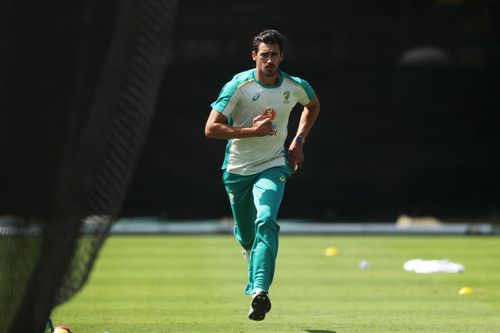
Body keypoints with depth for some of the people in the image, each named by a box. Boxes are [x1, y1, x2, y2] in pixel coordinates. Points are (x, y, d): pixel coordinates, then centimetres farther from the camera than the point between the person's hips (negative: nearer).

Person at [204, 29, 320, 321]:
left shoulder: (296, 87, -6)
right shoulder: (239, 86, -15)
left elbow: (313, 106, 19)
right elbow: (211, 128, -19)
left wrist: (299, 141, 8)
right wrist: (252, 131, -27)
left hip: (273, 167, 0)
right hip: (237, 169, 0)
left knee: (266, 222, -25)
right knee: (245, 233, 14)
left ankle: (259, 291, -34)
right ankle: (252, 252, 53)